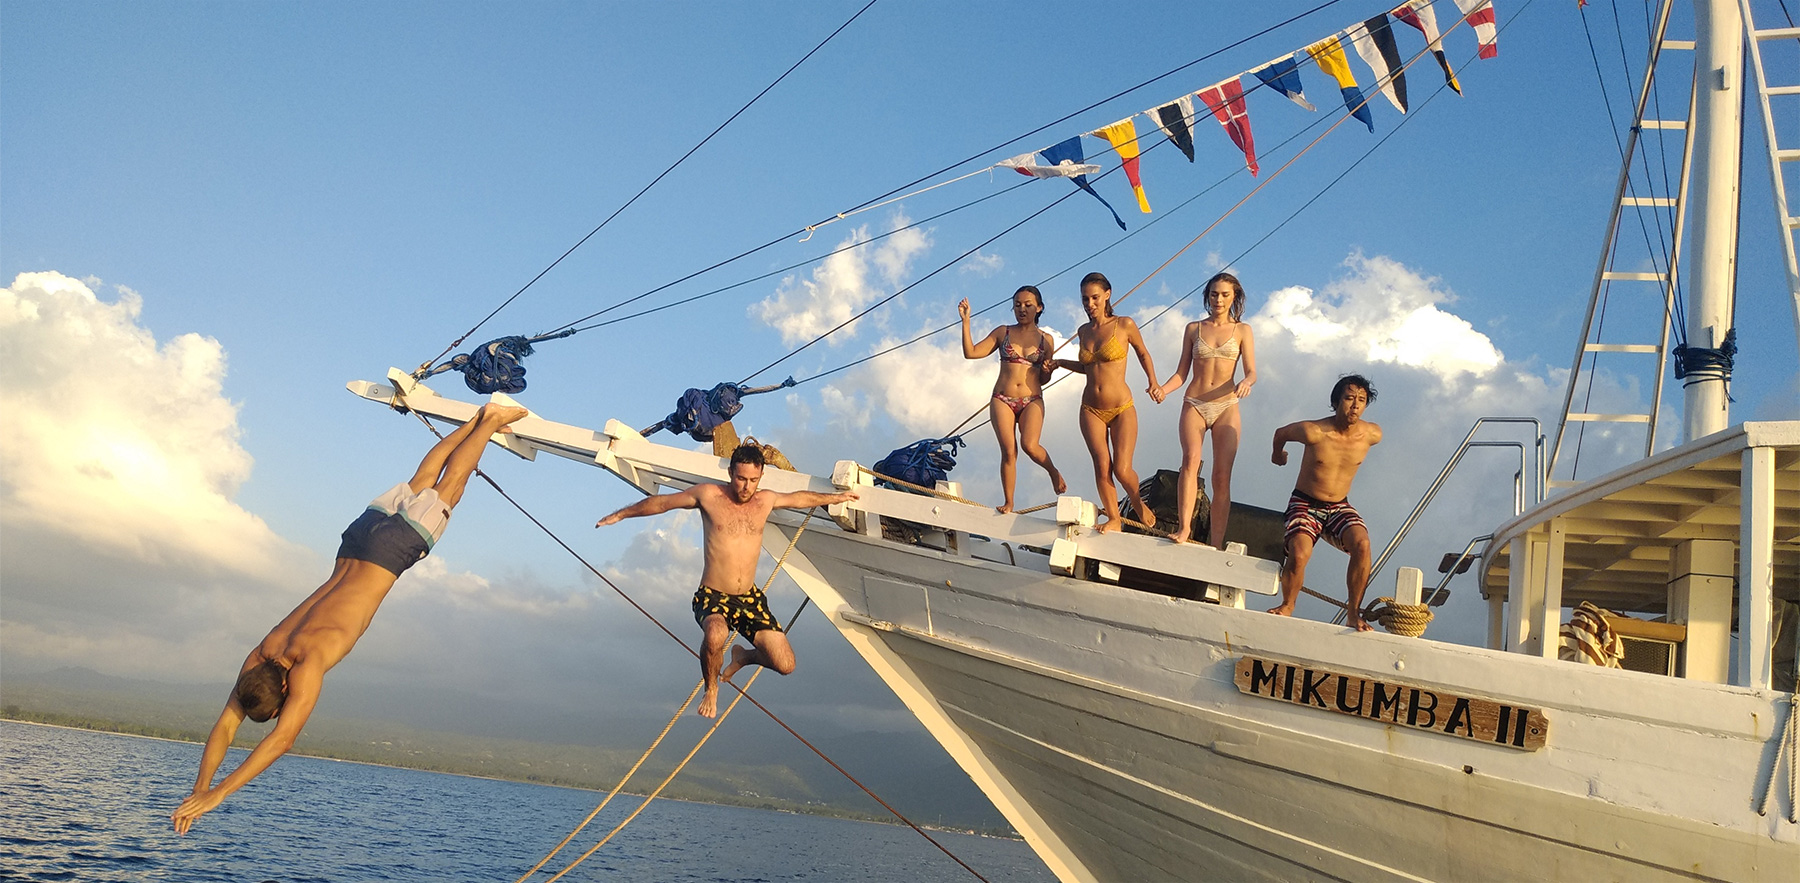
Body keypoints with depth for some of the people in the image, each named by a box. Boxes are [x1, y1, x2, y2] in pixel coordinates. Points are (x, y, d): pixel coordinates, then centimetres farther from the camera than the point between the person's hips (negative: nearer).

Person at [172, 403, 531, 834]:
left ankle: (490, 419, 29)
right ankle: (476, 421, 40)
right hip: (356, 540, 4)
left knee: (444, 491, 15)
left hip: (390, 548, -4)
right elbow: (225, 726, -9)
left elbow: (281, 739, -36)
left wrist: (217, 792, -37)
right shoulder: (258, 659, -13)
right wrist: (198, 789, -18)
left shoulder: (307, 666, -31)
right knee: (417, 485, 24)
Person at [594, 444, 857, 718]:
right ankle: (711, 688, -3)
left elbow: (801, 498, 25)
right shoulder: (709, 495, -5)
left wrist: (836, 498, 38)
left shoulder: (765, 501, 5)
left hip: (750, 599, 4)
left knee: (785, 665, -10)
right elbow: (661, 502, 7)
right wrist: (620, 514, 15)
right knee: (715, 636, -39)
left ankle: (744, 656, 28)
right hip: (712, 597, -4)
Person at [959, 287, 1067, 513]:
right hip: (1002, 400, 1)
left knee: (1030, 445, -22)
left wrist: (1046, 371, -9)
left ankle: (1053, 471, 8)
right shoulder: (1003, 332, 8)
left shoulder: (1046, 339, 10)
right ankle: (1008, 502, 0)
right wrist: (966, 321, -5)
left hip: (1032, 401, 0)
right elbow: (971, 352, 1)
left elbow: (1044, 379, 14)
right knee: (1008, 451, -9)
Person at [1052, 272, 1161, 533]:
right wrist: (1060, 363, 10)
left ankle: (1137, 501, 21)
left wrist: (1154, 384, -1)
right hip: (1091, 410, 4)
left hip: (1121, 409, -4)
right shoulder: (1083, 332, 8)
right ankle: (1113, 519, 9)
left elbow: (1143, 354, 10)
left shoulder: (1124, 325, -5)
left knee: (1122, 470, -10)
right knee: (1102, 468, -5)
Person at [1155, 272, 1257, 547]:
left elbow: (1252, 372, 1)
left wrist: (1245, 383, -23)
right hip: (1194, 404, 0)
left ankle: (1216, 543, -6)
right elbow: (1181, 373, 11)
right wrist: (1163, 389, -9)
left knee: (1222, 477, -7)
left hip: (1226, 407, 0)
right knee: (1190, 460, -23)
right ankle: (1184, 527, -31)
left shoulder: (1242, 330, 10)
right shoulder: (1194, 328, 12)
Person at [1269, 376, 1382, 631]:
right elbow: (1281, 433, 3)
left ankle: (1354, 614, -14)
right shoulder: (1314, 432, -18)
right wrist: (1278, 455, 25)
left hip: (1340, 507, 3)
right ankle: (1287, 606, 1)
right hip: (1305, 504, -3)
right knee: (1299, 555, -29)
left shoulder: (1372, 435, -9)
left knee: (1362, 545, -29)